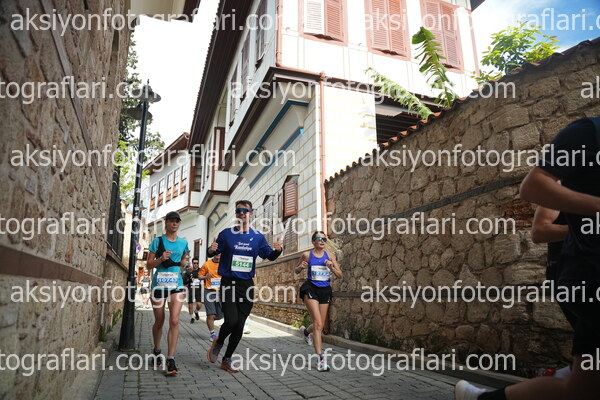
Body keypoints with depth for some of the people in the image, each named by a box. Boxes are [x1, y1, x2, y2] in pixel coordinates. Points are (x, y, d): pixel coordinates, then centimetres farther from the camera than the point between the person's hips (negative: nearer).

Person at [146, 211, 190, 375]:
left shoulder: (183, 243, 9)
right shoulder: (157, 241, 1)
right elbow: (149, 265, 0)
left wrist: (184, 262, 6)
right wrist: (161, 258, -17)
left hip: (177, 284, 1)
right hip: (159, 284, -1)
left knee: (174, 320, -13)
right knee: (159, 321, 11)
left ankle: (170, 359, -8)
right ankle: (157, 351, 36)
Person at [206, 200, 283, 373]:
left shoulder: (258, 237, 6)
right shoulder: (226, 234, 0)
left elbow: (269, 256, 8)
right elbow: (212, 253, 4)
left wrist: (278, 250, -14)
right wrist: (211, 250, -20)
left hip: (247, 284, 3)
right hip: (228, 283, -3)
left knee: (239, 325, 6)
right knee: (231, 321, -15)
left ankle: (227, 360, 24)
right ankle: (219, 343, 19)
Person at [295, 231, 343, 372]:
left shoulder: (330, 255, 4)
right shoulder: (307, 254, -1)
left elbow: (340, 275, 5)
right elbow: (297, 271, 13)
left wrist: (332, 268, -14)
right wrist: (301, 267, -10)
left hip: (325, 290, 4)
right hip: (311, 289, -4)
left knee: (320, 325, 13)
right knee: (318, 323, -17)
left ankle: (306, 331, 48)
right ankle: (321, 359, -13)